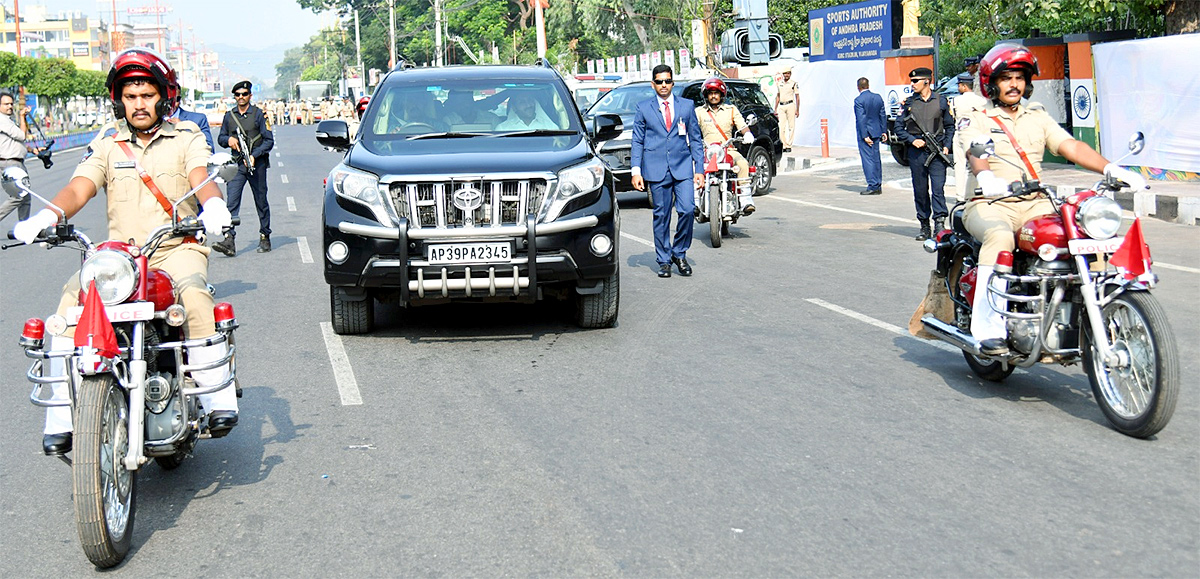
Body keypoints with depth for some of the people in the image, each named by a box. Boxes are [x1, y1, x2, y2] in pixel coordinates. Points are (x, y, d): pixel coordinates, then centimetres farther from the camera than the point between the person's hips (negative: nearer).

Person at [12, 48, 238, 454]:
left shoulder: (186, 137, 9)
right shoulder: (107, 143, 13)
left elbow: (201, 178, -9)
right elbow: (78, 189, 0)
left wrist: (213, 205, -34)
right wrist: (46, 216, -23)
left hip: (177, 247, -2)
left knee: (194, 295, -34)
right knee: (72, 298, -24)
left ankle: (219, 399, -25)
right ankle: (62, 417, -20)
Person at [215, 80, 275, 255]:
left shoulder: (259, 114, 1)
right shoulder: (229, 116, 12)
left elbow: (269, 140, -2)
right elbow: (221, 138, 21)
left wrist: (254, 155, -15)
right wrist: (228, 140, -3)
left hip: (257, 163, -2)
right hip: (236, 164, 3)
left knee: (261, 201, 6)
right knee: (232, 201, -10)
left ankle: (265, 237, 20)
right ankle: (229, 241, -18)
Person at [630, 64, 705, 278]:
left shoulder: (686, 106, 11)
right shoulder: (643, 108, 8)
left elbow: (695, 139, 12)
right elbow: (637, 142, 7)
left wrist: (699, 169, 5)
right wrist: (636, 171, -2)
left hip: (683, 166, 1)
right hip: (656, 169, -1)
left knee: (687, 210, -11)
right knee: (661, 215, 2)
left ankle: (679, 253, 9)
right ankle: (664, 260, 13)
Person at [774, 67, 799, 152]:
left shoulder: (794, 83, 0)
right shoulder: (780, 83, 12)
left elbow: (797, 97, 1)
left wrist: (797, 110, -6)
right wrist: (775, 109, 13)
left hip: (790, 105, -4)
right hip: (781, 106, 4)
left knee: (791, 126, -2)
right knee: (781, 127, -3)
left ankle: (789, 146, 1)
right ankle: (784, 146, 0)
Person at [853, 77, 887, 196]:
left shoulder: (858, 100, -14)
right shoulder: (878, 97, 6)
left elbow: (861, 119, -17)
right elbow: (883, 115, 9)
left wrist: (865, 136, -15)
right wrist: (884, 131, 15)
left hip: (865, 133, -7)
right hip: (876, 132, 7)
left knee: (867, 159, -4)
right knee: (876, 158, 14)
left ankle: (873, 186, -5)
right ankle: (878, 185, 19)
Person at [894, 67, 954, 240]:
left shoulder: (941, 101, 7)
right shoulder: (908, 103, 8)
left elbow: (950, 126, 12)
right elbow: (899, 128, 8)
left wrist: (946, 146, 0)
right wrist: (912, 140, -7)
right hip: (917, 153, 1)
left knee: (938, 189, -10)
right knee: (920, 191, 5)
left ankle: (939, 224, -11)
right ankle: (924, 227, 13)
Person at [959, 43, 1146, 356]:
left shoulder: (1038, 116, 20)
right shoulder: (976, 120, 5)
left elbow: (1071, 147, 7)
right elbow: (977, 154, -16)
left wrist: (1112, 169, -10)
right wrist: (986, 178, -40)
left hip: (1034, 204, 4)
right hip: (989, 204, -4)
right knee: (1000, 237, -39)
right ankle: (987, 326, -40)